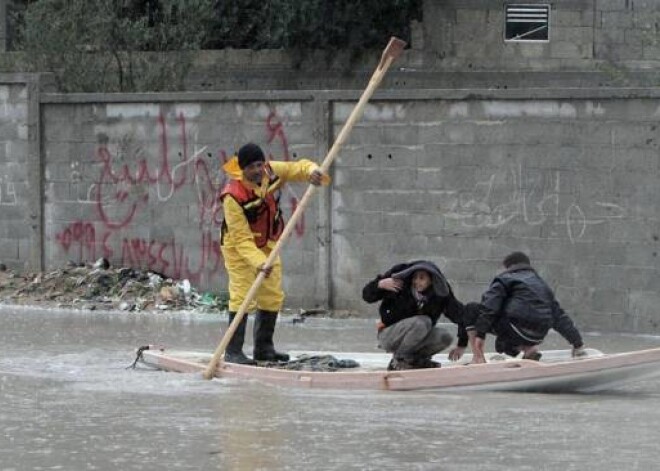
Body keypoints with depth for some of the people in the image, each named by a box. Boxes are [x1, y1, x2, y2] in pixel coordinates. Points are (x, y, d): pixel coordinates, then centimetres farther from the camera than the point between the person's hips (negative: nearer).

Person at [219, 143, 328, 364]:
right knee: (242, 295, -16)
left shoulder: (272, 172, -15)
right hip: (239, 248, -7)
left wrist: (312, 171, -29)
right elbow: (242, 239, -32)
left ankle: (264, 348, 23)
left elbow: (298, 167, -4)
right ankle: (233, 352, -13)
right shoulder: (233, 196, -31)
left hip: (267, 246, 7)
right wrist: (259, 263, -44)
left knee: (272, 296, 11)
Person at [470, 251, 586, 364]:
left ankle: (478, 358, -5)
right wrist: (578, 344, 28)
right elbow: (560, 317, 26)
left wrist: (480, 335, -11)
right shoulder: (542, 284, 27)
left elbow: (489, 308, -7)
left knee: (472, 310, 8)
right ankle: (529, 349, 8)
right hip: (538, 337, 7)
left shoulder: (505, 279, 9)